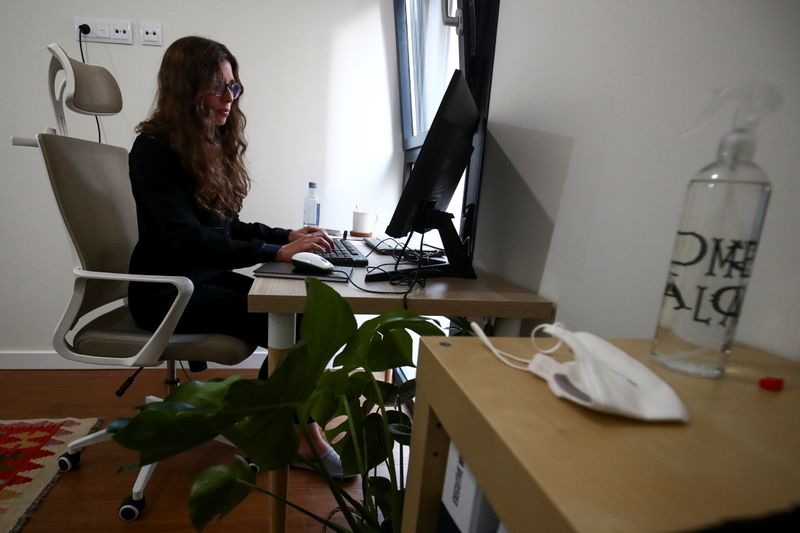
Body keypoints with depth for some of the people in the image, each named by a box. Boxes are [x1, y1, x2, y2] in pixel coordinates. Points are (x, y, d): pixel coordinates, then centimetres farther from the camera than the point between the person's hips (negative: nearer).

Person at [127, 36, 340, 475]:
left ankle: (302, 430, -11)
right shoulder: (154, 149, -13)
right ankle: (282, 435, 0)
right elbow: (188, 240, -26)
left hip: (209, 276, 7)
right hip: (167, 291, -7)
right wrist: (277, 253, -33)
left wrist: (288, 236, -5)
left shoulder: (215, 144, 10)